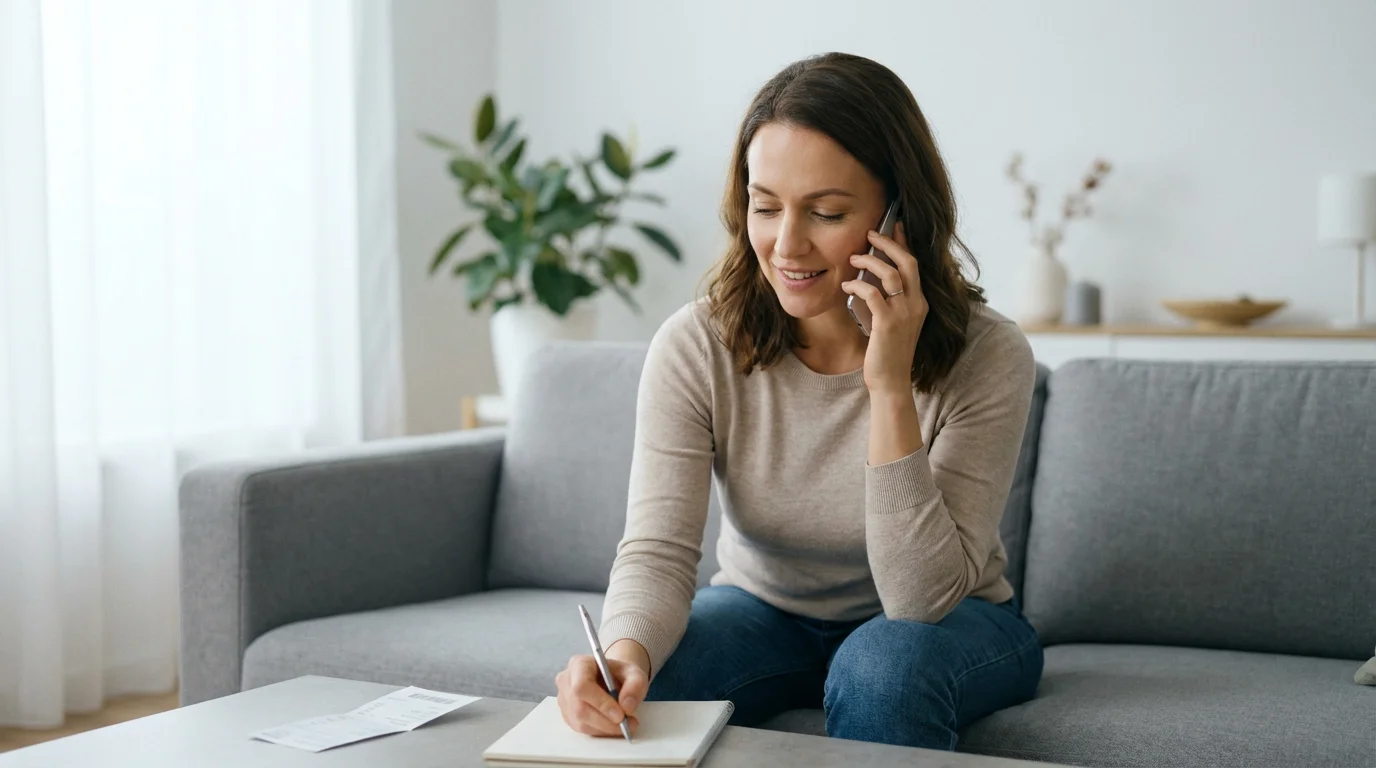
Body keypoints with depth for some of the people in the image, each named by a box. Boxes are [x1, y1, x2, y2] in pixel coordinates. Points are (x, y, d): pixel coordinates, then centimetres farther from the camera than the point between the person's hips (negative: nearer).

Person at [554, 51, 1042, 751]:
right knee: (629, 692, -28)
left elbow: (922, 599, -28)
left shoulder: (987, 357, -24)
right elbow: (657, 550, -25)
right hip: (765, 611, 1)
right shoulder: (696, 346, -19)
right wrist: (626, 650, -48)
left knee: (884, 665, -35)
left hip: (954, 623, -1)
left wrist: (890, 390, -37)